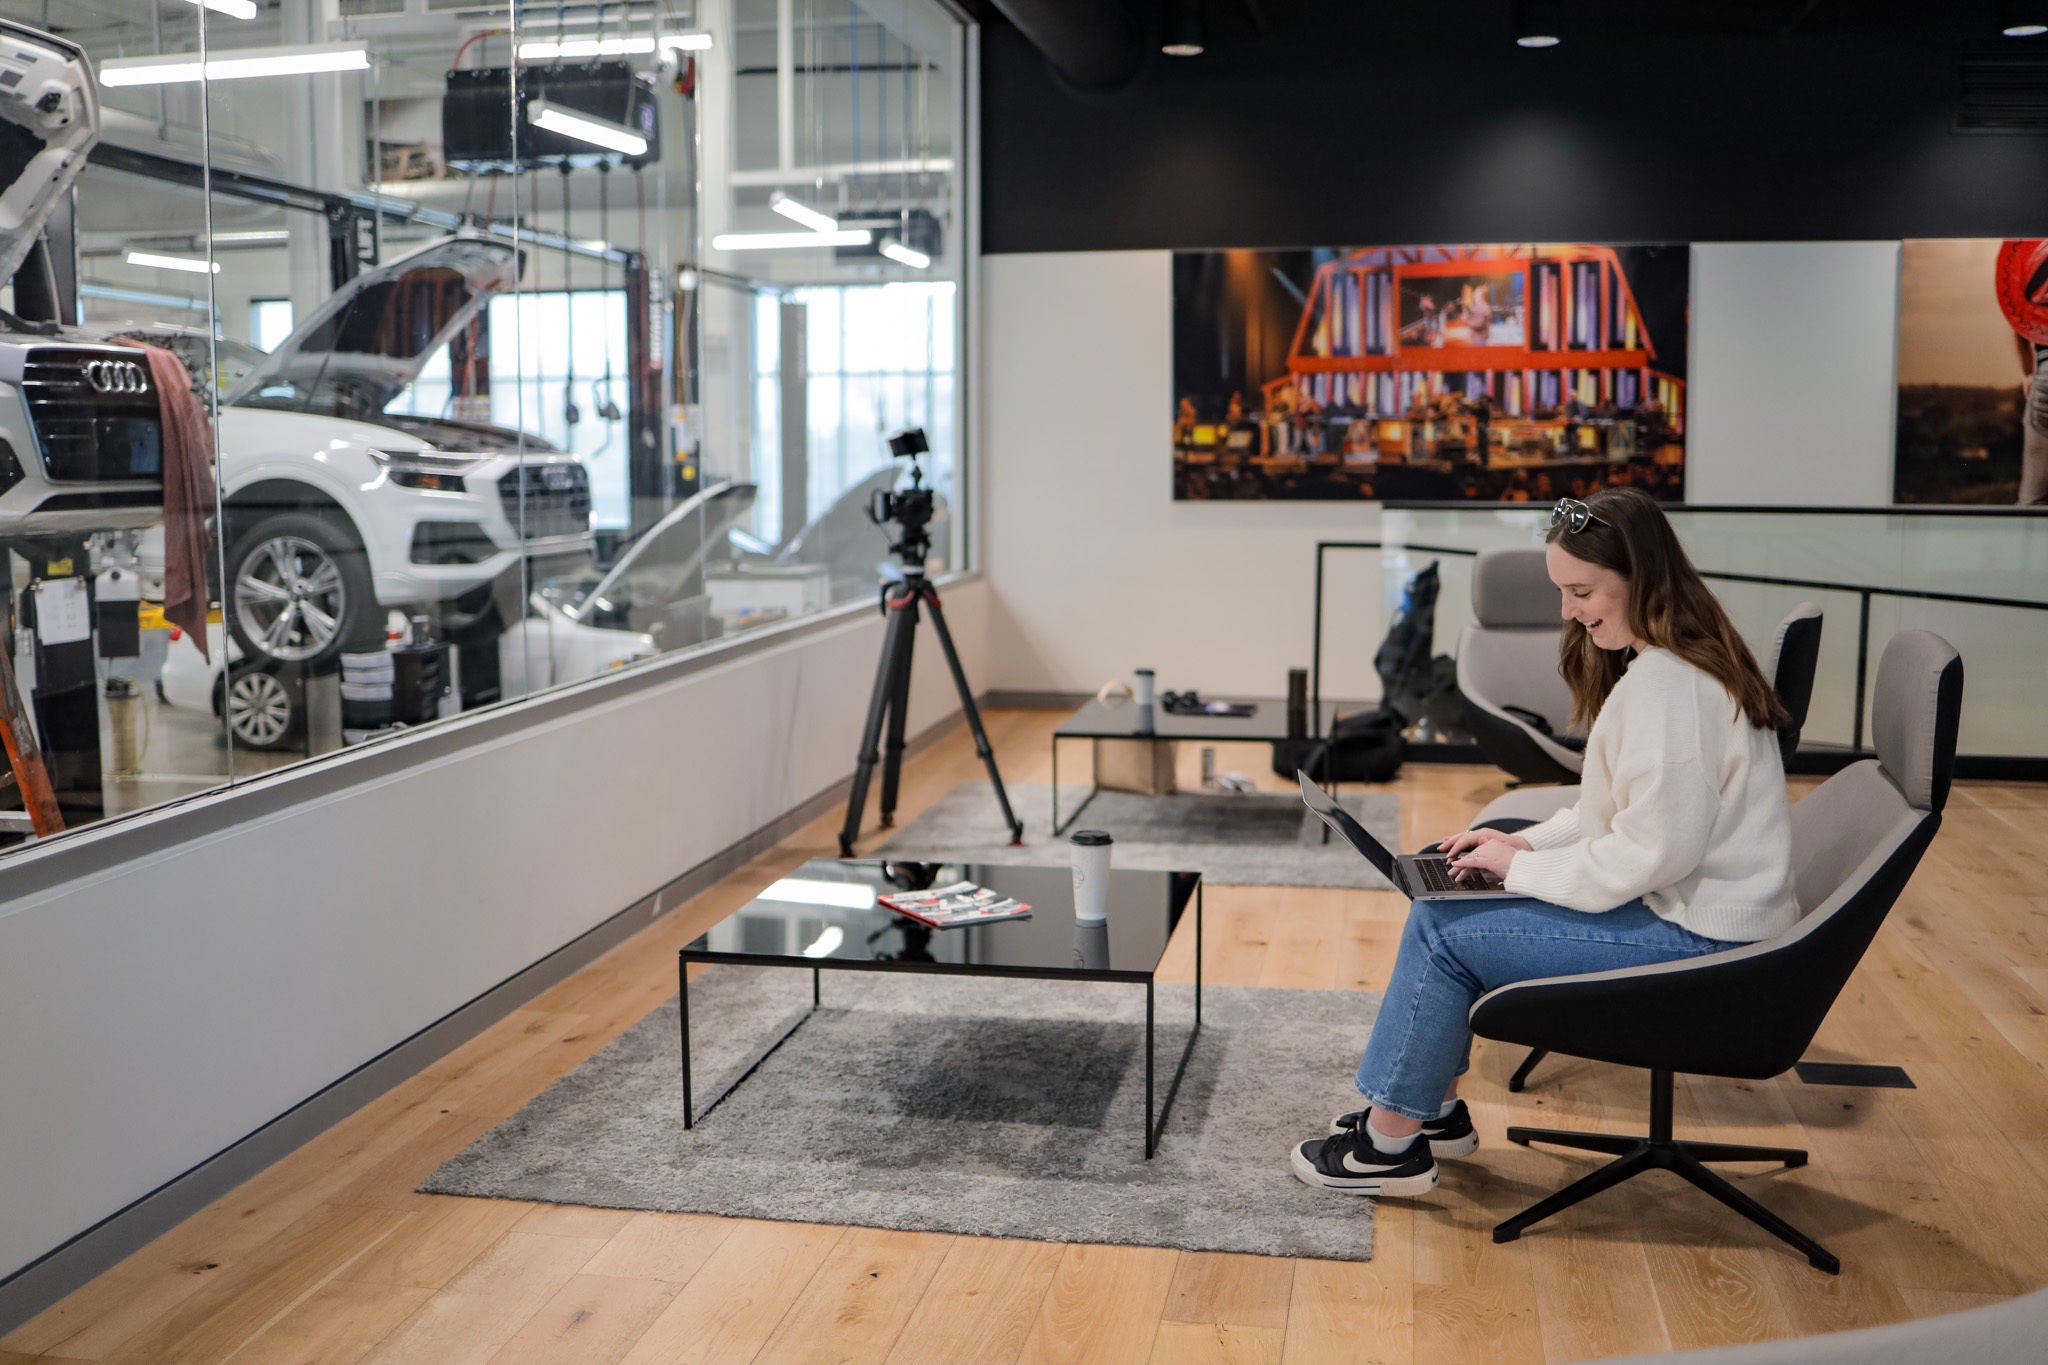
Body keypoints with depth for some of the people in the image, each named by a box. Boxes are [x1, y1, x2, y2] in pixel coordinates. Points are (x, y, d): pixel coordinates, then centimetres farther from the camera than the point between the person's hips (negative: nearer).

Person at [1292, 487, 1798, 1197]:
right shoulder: (1670, 659, 11)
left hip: (1698, 940, -10)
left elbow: (1652, 851, -24)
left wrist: (1522, 866, -12)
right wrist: (1527, 843, 6)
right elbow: (1620, 809, 18)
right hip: (1680, 906, 10)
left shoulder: (1665, 682, -23)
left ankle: (1392, 1142, 3)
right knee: (1441, 902, 8)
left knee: (1443, 930, -11)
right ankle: (1435, 1109, 20)